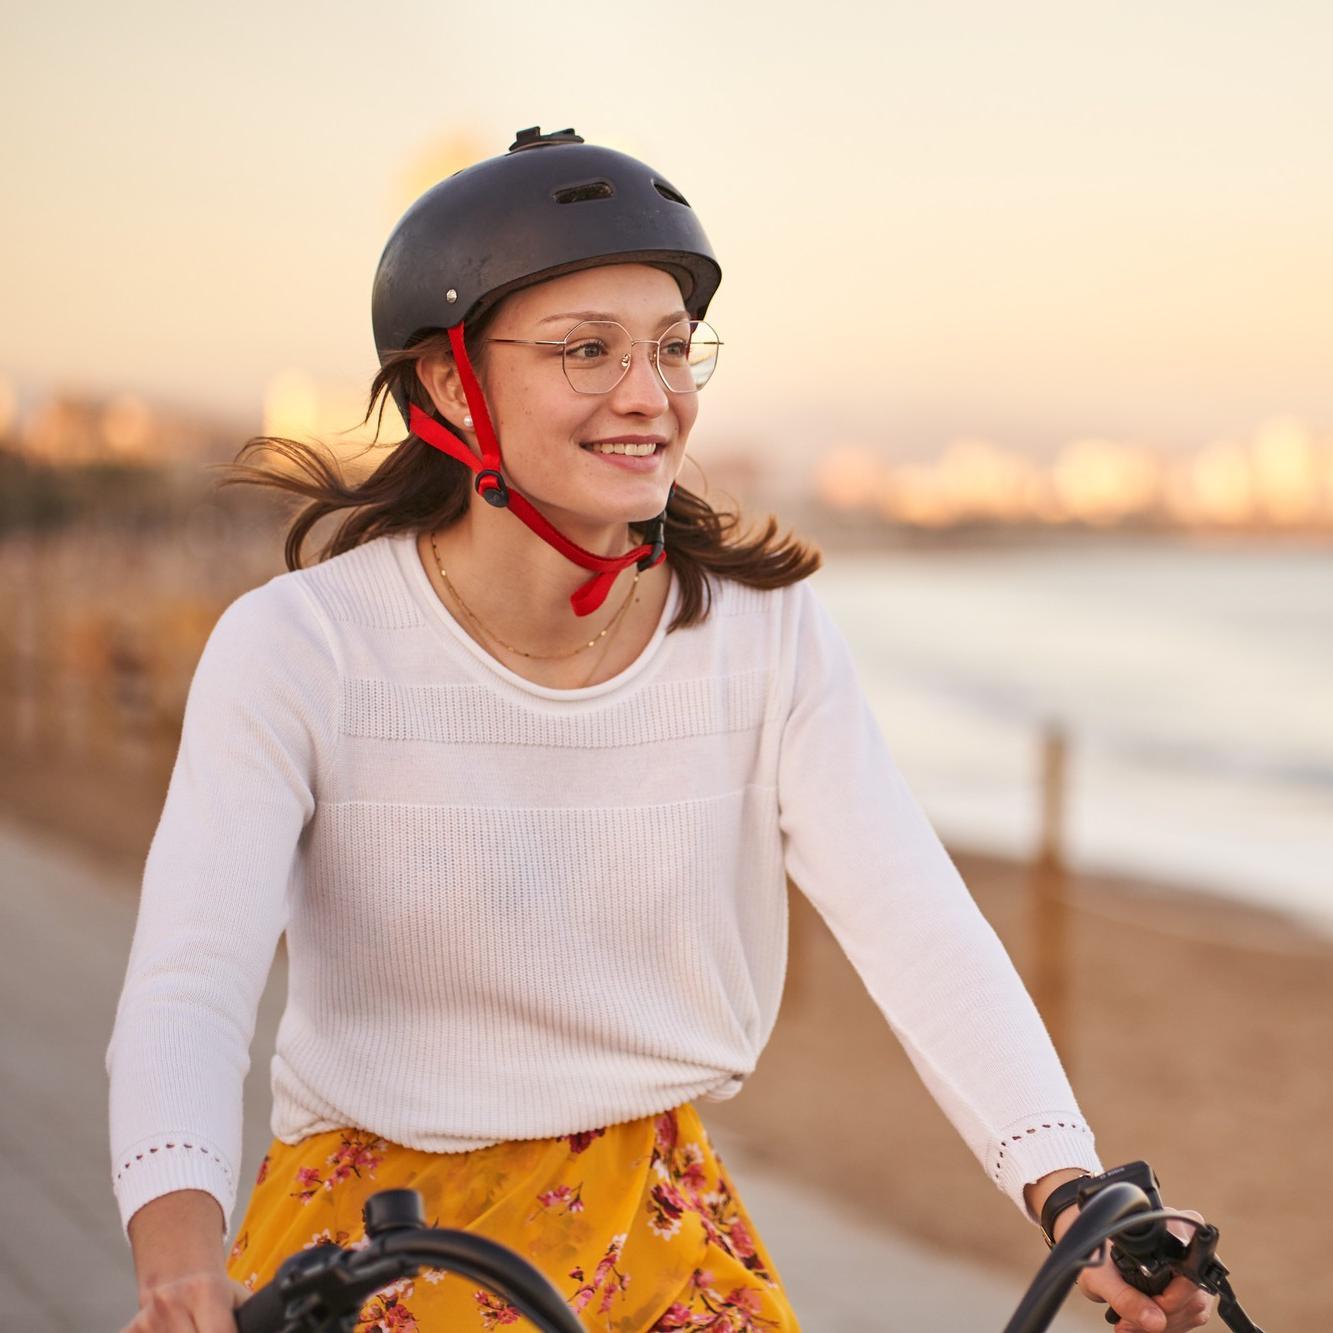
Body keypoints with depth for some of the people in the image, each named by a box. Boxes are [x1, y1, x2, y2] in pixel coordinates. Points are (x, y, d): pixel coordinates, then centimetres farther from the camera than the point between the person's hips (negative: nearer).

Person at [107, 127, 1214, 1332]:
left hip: (658, 1229, 3)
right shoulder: (296, 648, -14)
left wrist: (1069, 1190, -32)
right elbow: (189, 987, -24)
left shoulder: (768, 635, -6)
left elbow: (918, 928, -16)